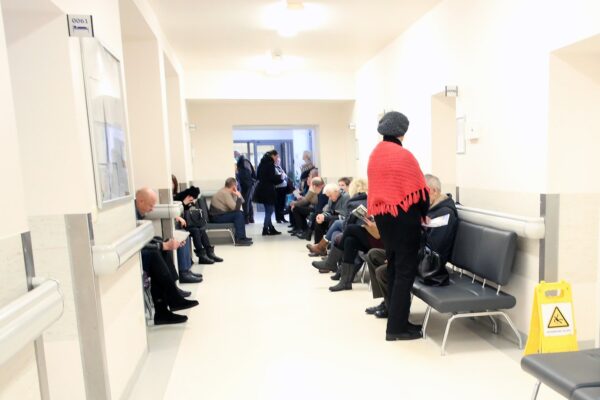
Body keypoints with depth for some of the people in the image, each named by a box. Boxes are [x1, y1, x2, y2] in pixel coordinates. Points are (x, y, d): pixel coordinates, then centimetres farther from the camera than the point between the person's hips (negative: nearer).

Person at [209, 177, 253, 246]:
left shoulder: (225, 191, 10)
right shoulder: (225, 193, -20)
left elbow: (233, 206, 11)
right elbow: (236, 208, -23)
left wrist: (236, 196, 1)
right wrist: (239, 197, -13)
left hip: (220, 213, 10)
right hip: (217, 216, -10)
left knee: (241, 213, 9)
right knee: (238, 214, -19)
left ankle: (242, 236, 12)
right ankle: (239, 239, -18)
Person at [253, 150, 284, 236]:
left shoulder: (263, 163, 16)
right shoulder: (270, 163, -10)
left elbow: (258, 176, 18)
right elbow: (272, 177, -19)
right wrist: (280, 178, -1)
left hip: (262, 189, 9)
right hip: (268, 190, -9)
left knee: (268, 210, 13)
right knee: (270, 210, -3)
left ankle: (271, 229, 17)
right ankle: (265, 230, -1)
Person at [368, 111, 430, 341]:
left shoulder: (374, 155, 9)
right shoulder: (404, 156, -14)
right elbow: (419, 189, -10)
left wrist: (381, 209, 14)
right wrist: (424, 213, 6)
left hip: (381, 216, 8)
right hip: (403, 216, -8)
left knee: (393, 267, 15)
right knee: (405, 270, -1)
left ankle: (397, 319, 23)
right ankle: (397, 327, 3)